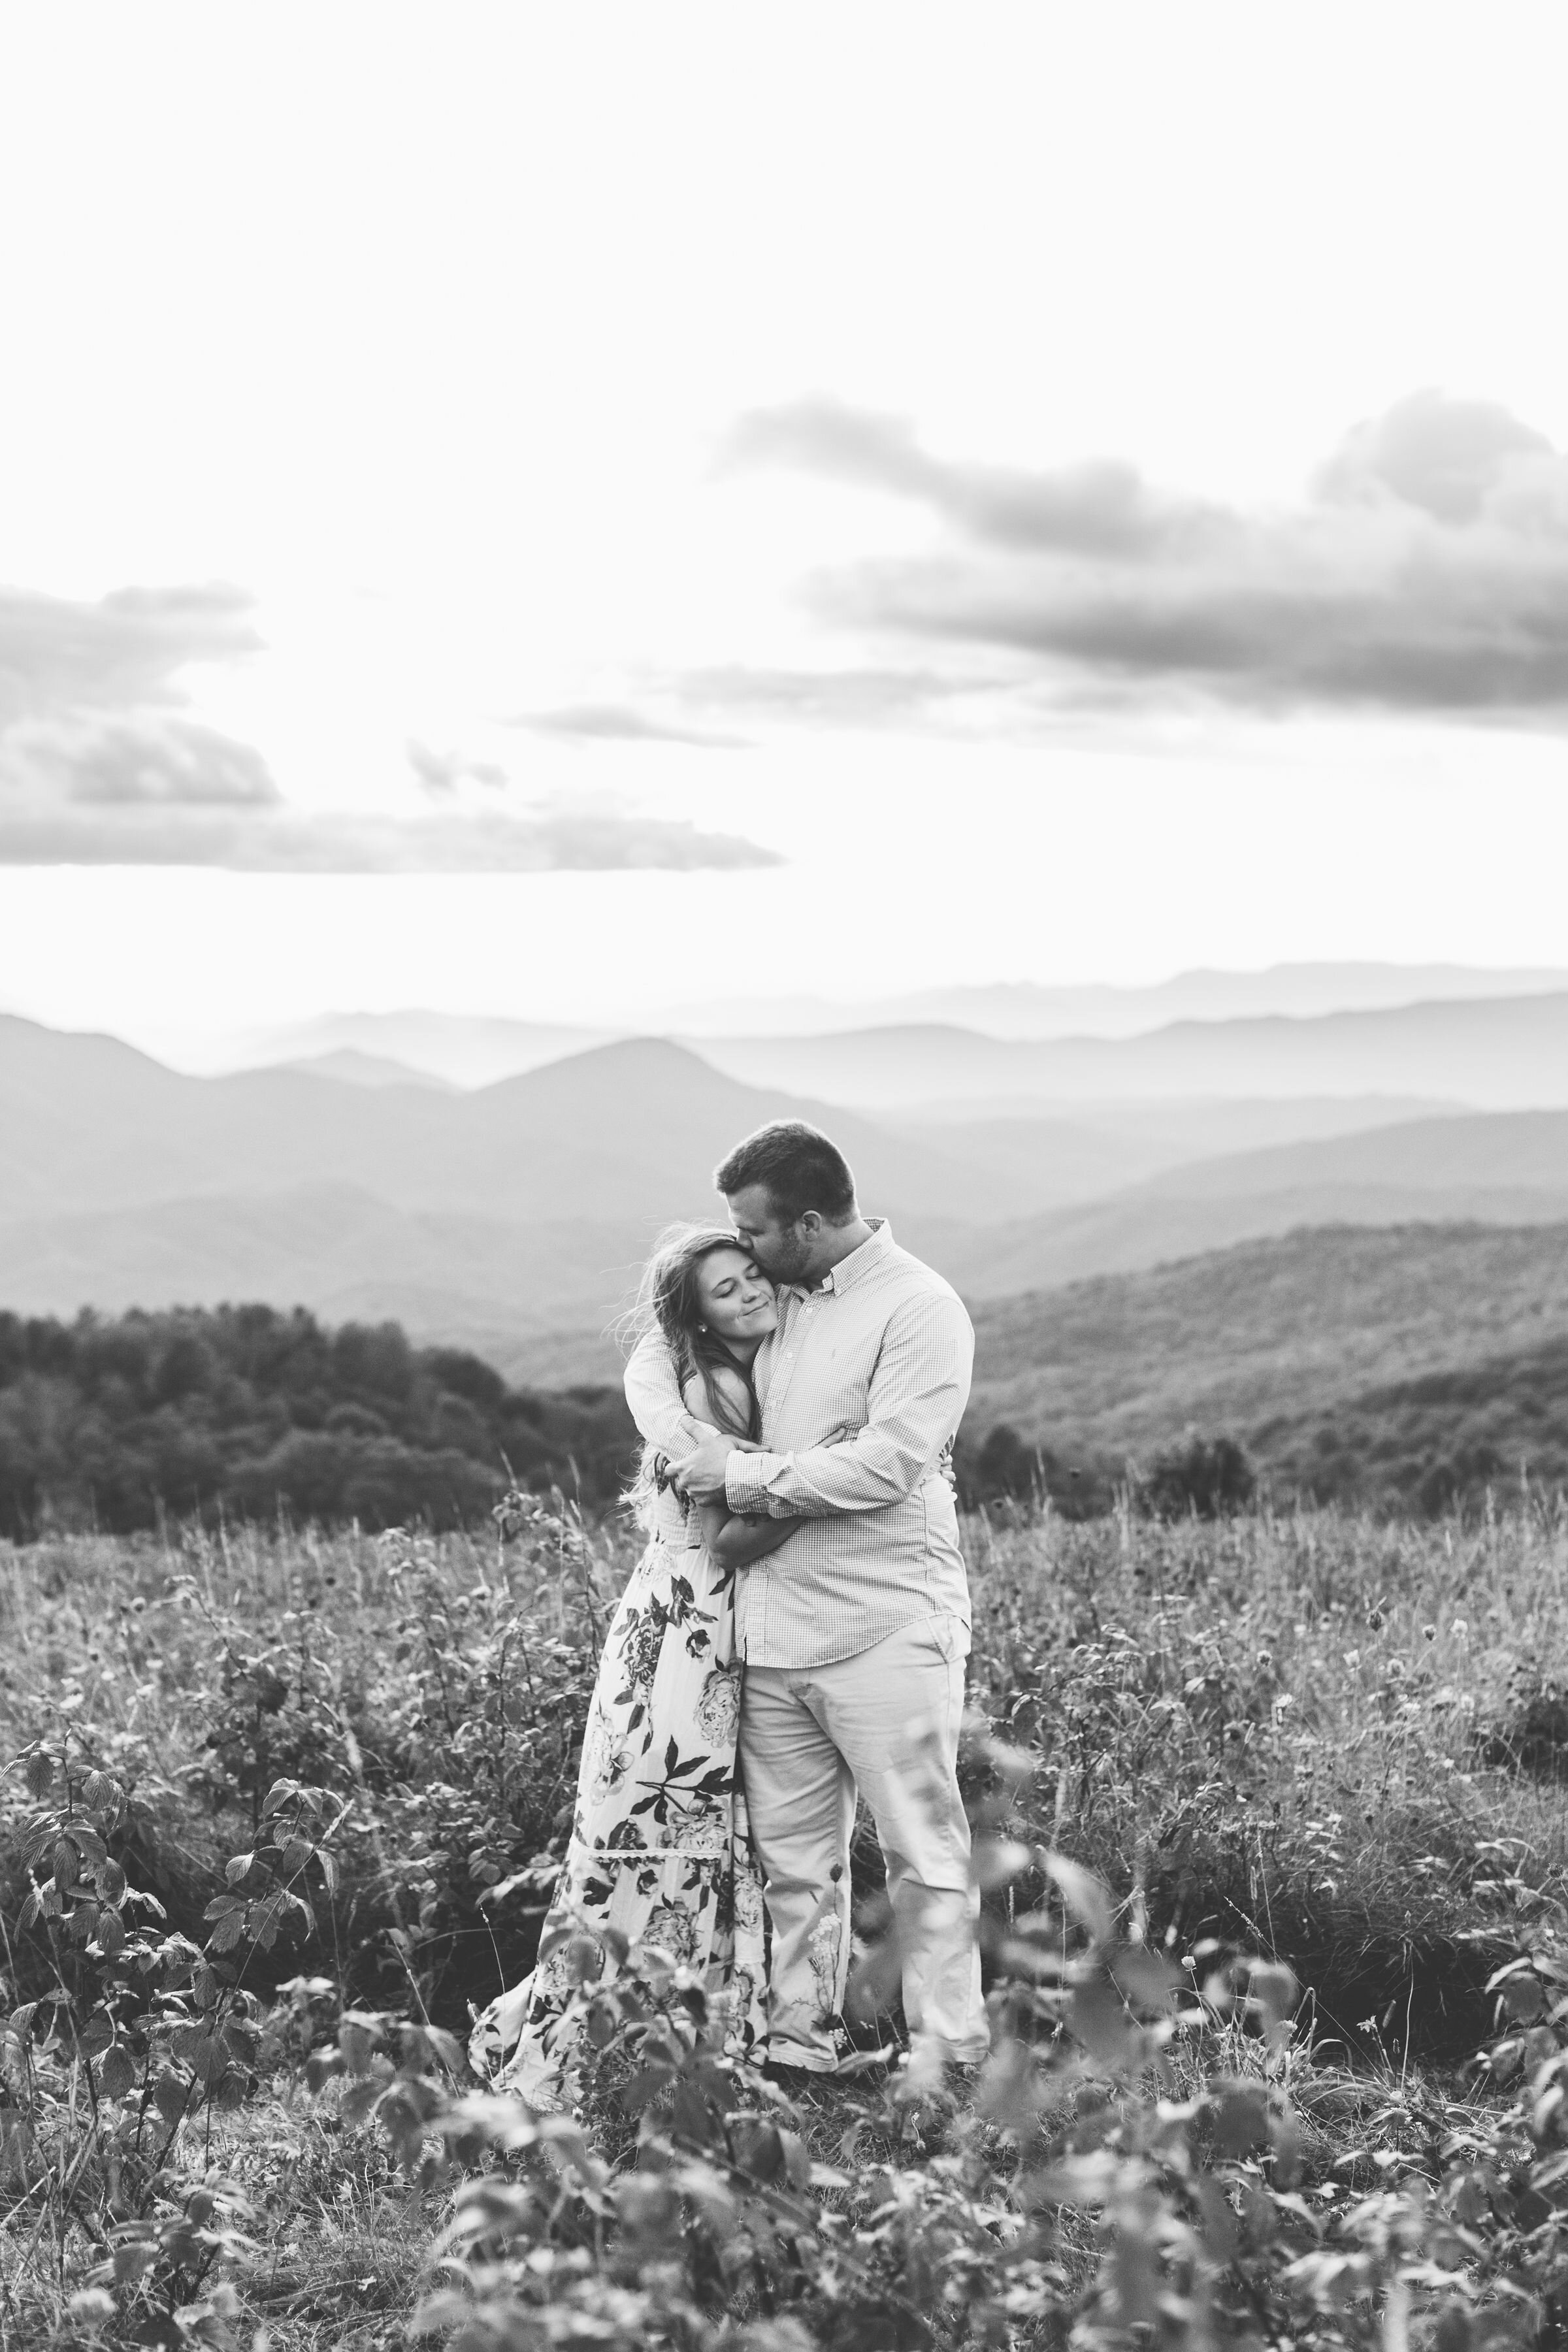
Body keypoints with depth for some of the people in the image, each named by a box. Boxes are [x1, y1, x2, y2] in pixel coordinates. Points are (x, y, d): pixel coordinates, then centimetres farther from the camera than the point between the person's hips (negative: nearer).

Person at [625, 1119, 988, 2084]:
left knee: (924, 1852, -1)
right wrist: (691, 1442, -1)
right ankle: (801, 2041, 18)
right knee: (791, 1854, 10)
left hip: (885, 1631, -7)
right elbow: (653, 1356, 19)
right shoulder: (774, 1297, 12)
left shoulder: (919, 1309, -9)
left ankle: (949, 2058, 4)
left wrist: (745, 1481, -11)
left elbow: (884, 1466, -18)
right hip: (773, 1630, 7)